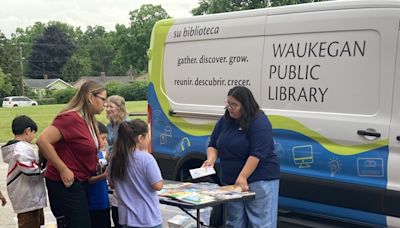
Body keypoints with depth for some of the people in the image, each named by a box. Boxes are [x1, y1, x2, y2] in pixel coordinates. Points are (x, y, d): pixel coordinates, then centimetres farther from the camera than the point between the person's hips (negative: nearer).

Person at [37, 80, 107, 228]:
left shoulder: (89, 120, 8)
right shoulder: (71, 117, -20)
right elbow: (43, 141, -27)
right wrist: (63, 170, -24)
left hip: (79, 182, 9)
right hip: (65, 183, -9)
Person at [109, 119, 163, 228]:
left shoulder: (115, 159, 0)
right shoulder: (146, 158, -19)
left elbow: (113, 184, 13)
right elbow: (158, 186, -15)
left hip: (127, 217, 6)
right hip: (148, 218, -5)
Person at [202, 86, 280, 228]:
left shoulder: (260, 123, -14)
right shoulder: (224, 121, 8)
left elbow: (257, 154, -21)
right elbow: (213, 145, 12)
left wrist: (243, 177, -25)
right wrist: (211, 160, -8)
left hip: (260, 180, -7)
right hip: (231, 181, 7)